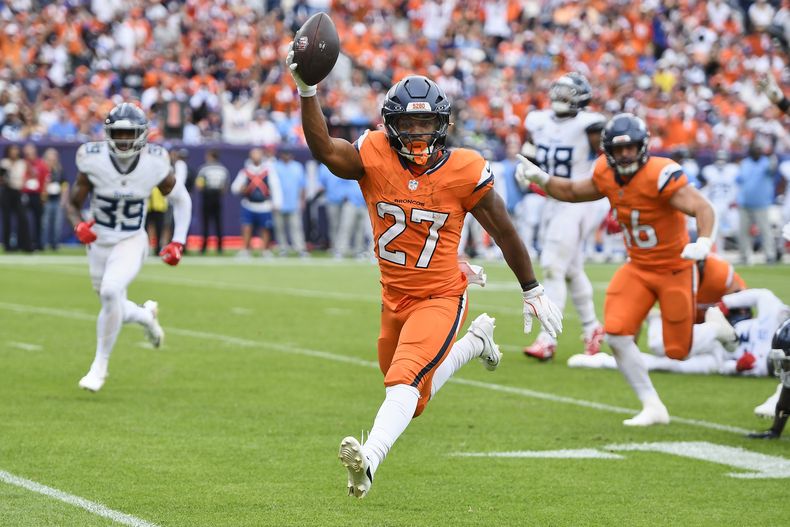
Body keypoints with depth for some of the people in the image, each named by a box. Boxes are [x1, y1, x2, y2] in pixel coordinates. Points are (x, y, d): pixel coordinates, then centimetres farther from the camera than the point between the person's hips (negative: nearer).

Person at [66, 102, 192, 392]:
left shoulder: (154, 164, -15)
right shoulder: (94, 161, -16)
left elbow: (181, 200, 1)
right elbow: (73, 204, -5)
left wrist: (178, 242, -6)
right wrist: (79, 226, -27)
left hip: (131, 242, -2)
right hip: (99, 241, 2)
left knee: (111, 292, -28)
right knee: (114, 309, 9)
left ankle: (100, 365, -13)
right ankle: (146, 315, 46)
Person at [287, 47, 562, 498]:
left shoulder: (465, 172, -14)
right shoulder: (374, 156, -10)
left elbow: (504, 231, -2)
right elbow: (324, 149, -27)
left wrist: (533, 291, 6)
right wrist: (307, 92, -42)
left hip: (440, 297, -5)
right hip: (394, 297, 5)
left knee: (406, 381, -27)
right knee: (413, 395, 24)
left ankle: (370, 459, -44)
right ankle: (476, 341, 49)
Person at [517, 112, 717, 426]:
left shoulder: (660, 175, -26)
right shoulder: (607, 174, -5)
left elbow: (703, 208, -33)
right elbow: (573, 192, 15)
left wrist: (704, 242, -51)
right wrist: (540, 179, -1)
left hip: (675, 268, -6)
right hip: (638, 268, 6)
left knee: (679, 350, 1)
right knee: (616, 335, -13)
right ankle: (653, 408, -4)